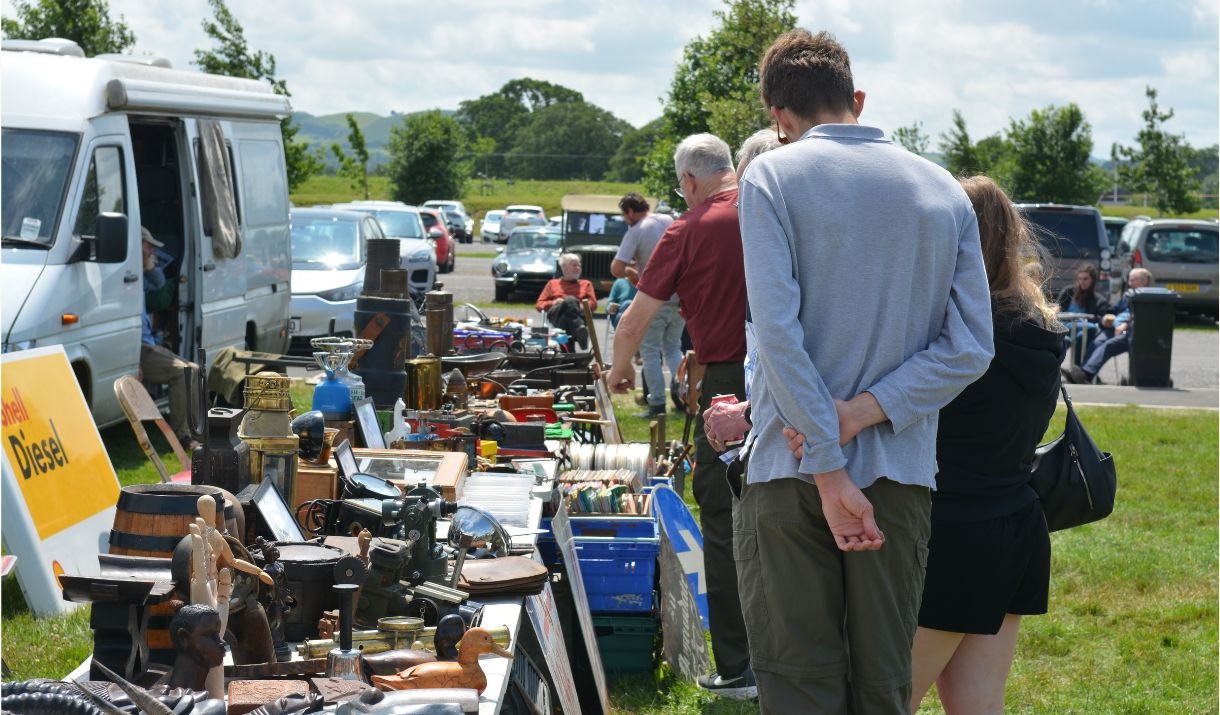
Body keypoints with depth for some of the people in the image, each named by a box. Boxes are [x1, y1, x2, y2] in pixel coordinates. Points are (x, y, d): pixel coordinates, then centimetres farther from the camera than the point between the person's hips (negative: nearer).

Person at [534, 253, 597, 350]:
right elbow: (539, 304, 25)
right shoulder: (553, 283, 34)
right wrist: (553, 303, 3)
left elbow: (593, 303, 19)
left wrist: (583, 306, -4)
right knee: (570, 300, -37)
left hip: (580, 315, 1)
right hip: (556, 315, -1)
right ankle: (581, 328, -62)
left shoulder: (586, 284, 35)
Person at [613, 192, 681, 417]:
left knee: (650, 351, 5)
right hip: (680, 296, 6)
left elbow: (617, 269, -17)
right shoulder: (669, 221, 8)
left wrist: (631, 272, 5)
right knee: (673, 347, 19)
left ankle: (657, 403, 3)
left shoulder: (635, 232, -10)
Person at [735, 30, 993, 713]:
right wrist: (863, 413, -7)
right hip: (902, 475, 3)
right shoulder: (944, 189, 7)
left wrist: (829, 473, -14)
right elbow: (970, 347, -1)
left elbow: (779, 333, -14)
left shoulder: (772, 177, -5)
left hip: (791, 475, -3)